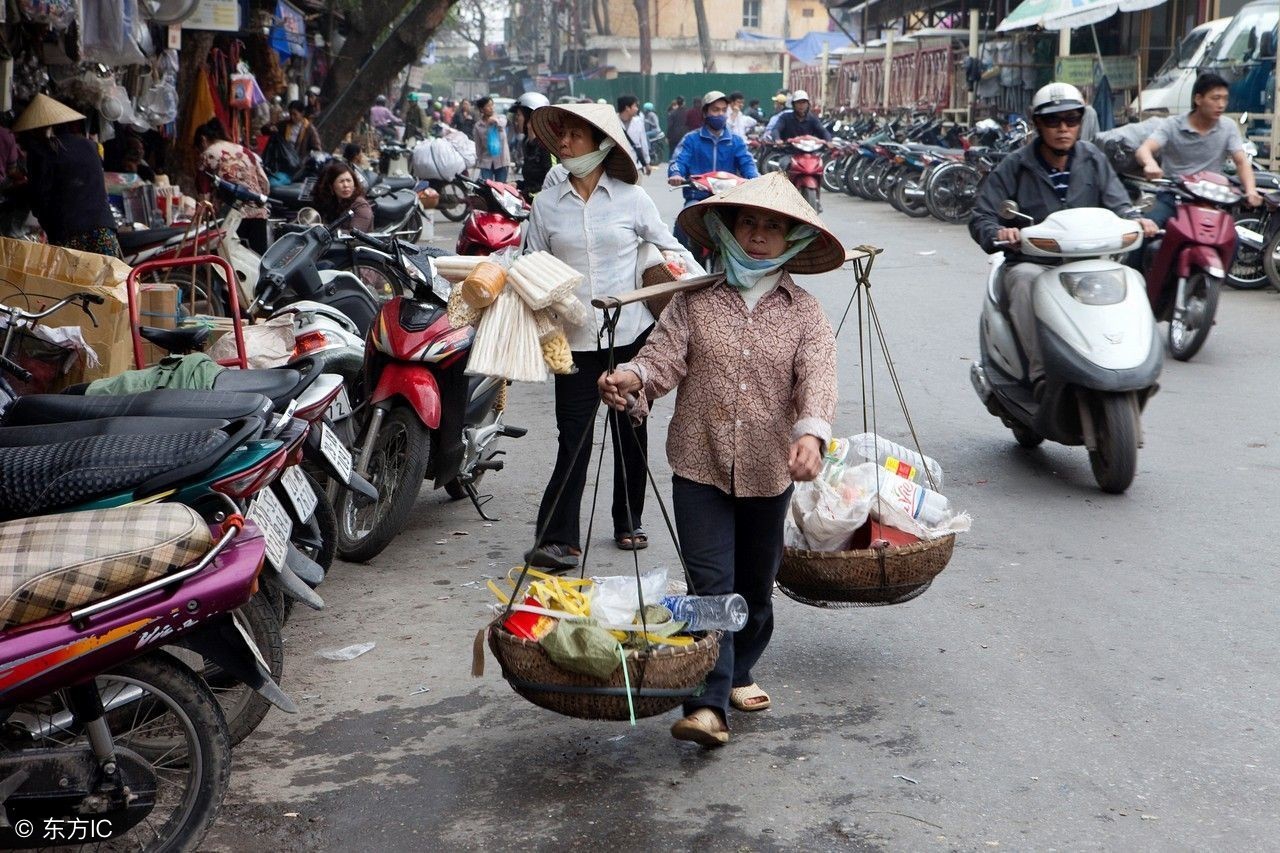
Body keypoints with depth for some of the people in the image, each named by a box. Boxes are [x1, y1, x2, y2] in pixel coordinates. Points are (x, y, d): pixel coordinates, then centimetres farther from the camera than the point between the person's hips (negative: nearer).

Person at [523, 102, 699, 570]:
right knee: (573, 439, -5)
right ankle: (557, 539, -4)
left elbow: (671, 250, 8)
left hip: (631, 334, 0)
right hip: (575, 338, 0)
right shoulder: (546, 203, 4)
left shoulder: (631, 198, 1)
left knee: (630, 433, 11)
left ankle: (628, 524, 27)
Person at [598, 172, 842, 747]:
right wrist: (633, 377, -32)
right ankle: (709, 703, -7)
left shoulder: (804, 312, 0)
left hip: (769, 470, 2)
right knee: (710, 583, -7)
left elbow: (816, 377, -14)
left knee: (756, 582, 17)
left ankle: (739, 671, 39)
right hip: (700, 466, -2)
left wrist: (811, 432, -33)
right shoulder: (696, 300, 1)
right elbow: (664, 354, -8)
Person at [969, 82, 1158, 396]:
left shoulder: (1094, 161, 12)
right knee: (1026, 282, -38)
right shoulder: (1015, 167, 2)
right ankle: (1041, 375, -40)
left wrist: (1134, 220, -20)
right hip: (1030, 262, -3)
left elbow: (1116, 203, 5)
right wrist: (999, 233, -27)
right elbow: (981, 217, -3)